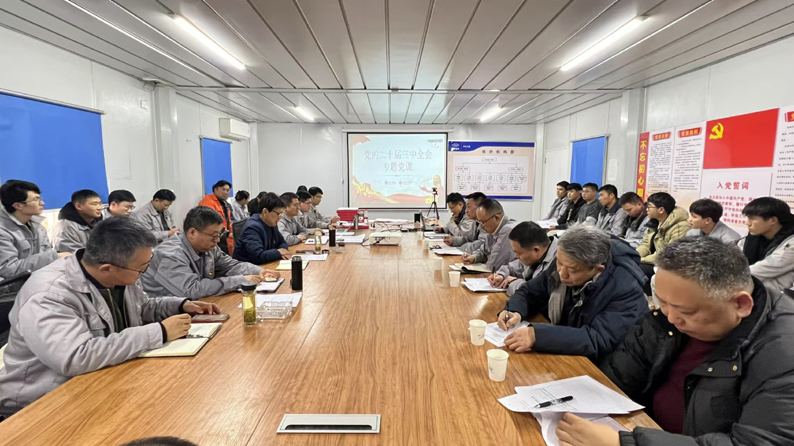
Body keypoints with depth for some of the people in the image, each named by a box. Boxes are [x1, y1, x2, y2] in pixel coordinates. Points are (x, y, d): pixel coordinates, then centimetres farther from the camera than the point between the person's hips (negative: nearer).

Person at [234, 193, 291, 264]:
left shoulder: (272, 223, 4)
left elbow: (282, 242, 17)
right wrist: (278, 252, -16)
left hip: (265, 265, 8)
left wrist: (283, 250, -6)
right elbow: (258, 257, -31)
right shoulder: (252, 227, -22)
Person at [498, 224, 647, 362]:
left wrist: (537, 336, -37)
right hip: (557, 355, 5)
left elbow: (599, 341, -29)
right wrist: (515, 312, -17)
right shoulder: (565, 264, -7)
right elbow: (529, 292, 3)